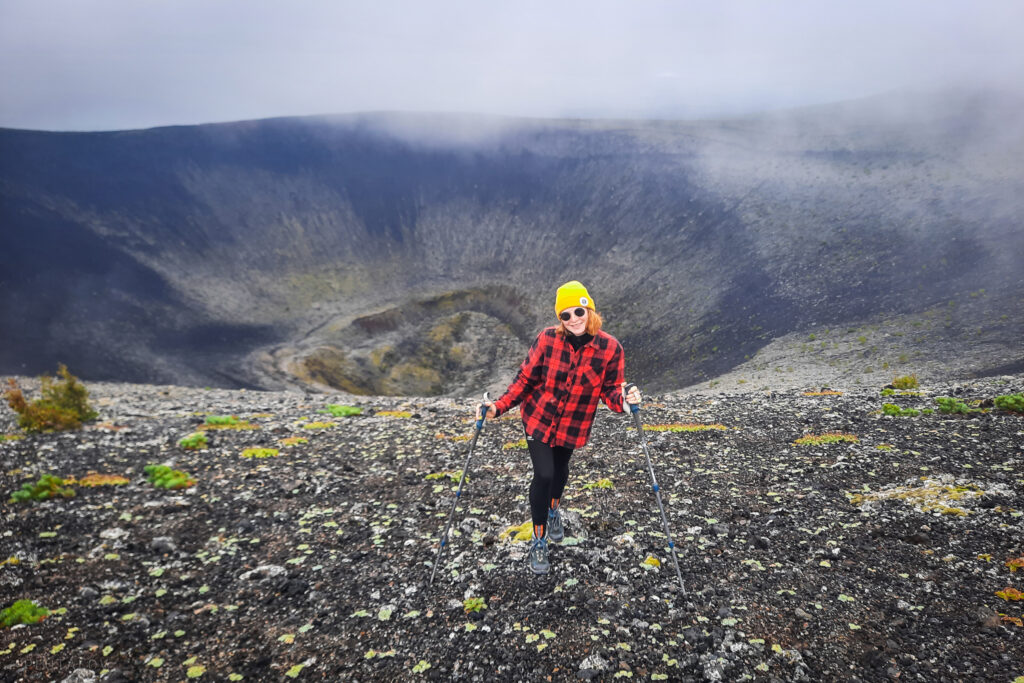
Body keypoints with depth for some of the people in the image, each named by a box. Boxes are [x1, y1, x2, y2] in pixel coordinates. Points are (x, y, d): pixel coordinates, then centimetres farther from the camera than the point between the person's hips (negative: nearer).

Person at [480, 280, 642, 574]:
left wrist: (624, 399, -32)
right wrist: (500, 406, -19)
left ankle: (554, 509, 58)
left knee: (560, 468, 23)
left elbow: (611, 390, -10)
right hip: (539, 418, -2)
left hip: (574, 425, 2)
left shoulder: (609, 348, -17)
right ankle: (538, 541, 12)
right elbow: (526, 378, -10)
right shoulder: (547, 339, -18)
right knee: (543, 474, -9)